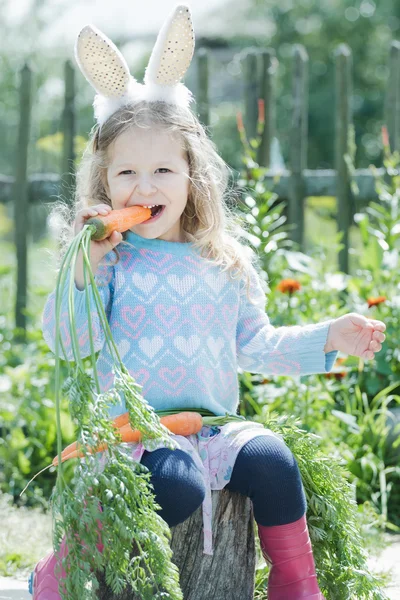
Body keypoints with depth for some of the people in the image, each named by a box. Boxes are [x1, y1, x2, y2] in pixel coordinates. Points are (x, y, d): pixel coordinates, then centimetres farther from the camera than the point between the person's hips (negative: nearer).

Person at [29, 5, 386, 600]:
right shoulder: (109, 259, -1)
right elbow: (68, 341, -9)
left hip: (212, 430, 4)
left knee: (271, 459, -24)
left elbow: (256, 346, 21)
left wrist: (327, 339, 12)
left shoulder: (225, 264, 12)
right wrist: (82, 269, -20)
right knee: (176, 485, -33)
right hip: (132, 431, -4)